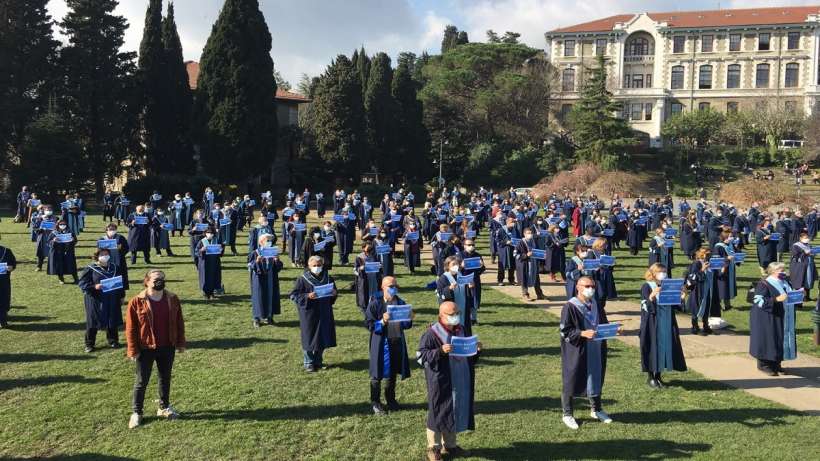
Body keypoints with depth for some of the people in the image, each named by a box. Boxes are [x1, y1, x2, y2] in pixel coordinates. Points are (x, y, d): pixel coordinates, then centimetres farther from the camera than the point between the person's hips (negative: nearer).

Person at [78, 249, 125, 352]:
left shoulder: (114, 267, 5)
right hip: (95, 301, -3)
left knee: (113, 322, 11)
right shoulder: (90, 269, -7)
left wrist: (121, 296, 11)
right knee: (92, 322, 4)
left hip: (112, 301, 3)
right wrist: (94, 286, -23)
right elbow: (82, 283, -9)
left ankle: (113, 341, 28)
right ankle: (89, 344, 16)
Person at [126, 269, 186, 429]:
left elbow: (179, 323, 6)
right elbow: (130, 328, -8)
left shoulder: (172, 299, -3)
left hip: (167, 347, 3)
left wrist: (180, 343, 6)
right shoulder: (136, 302, -13)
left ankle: (164, 407, 33)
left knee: (165, 379, 16)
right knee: (141, 381, 7)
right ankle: (136, 412, 21)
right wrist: (133, 350, -8)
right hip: (146, 349, -3)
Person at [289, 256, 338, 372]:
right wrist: (307, 296, -24)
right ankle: (308, 363, 18)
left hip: (325, 314, 4)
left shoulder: (328, 278, 4)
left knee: (322, 338, 12)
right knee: (309, 339, 4)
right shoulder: (303, 280, -9)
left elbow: (334, 292, 15)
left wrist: (334, 293, -9)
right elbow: (293, 295, -10)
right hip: (309, 314, -4)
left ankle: (318, 361, 29)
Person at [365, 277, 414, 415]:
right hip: (381, 343, -4)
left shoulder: (400, 303, 5)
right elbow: (368, 324, -12)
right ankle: (375, 402, 20)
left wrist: (409, 319, -9)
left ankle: (391, 400, 33)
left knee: (392, 374, 16)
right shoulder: (375, 303, -9)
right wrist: (382, 321, -26)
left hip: (397, 343, 4)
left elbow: (406, 325, 12)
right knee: (378, 374, 5)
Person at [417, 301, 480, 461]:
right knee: (438, 414, 3)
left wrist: (476, 350, -4)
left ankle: (450, 445, 30)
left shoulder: (461, 331, 7)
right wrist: (440, 351, -30)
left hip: (459, 383, 6)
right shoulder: (431, 334, -14)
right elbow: (421, 356, -17)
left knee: (456, 413, 15)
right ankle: (433, 448, 18)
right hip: (441, 384, -6)